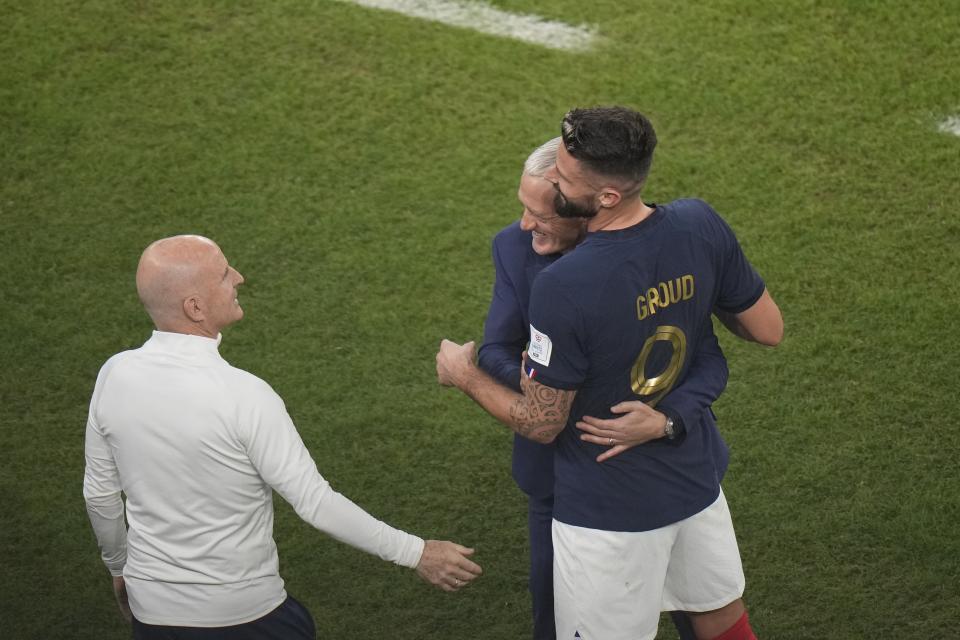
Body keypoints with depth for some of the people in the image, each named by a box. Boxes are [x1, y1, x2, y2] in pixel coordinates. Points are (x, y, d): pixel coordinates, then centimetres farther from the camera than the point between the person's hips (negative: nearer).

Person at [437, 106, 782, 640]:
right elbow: (770, 330, -2)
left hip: (611, 510, -5)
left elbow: (541, 424, -18)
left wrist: (465, 376, -1)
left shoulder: (564, 288, -32)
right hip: (697, 478, 6)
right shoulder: (701, 225, -16)